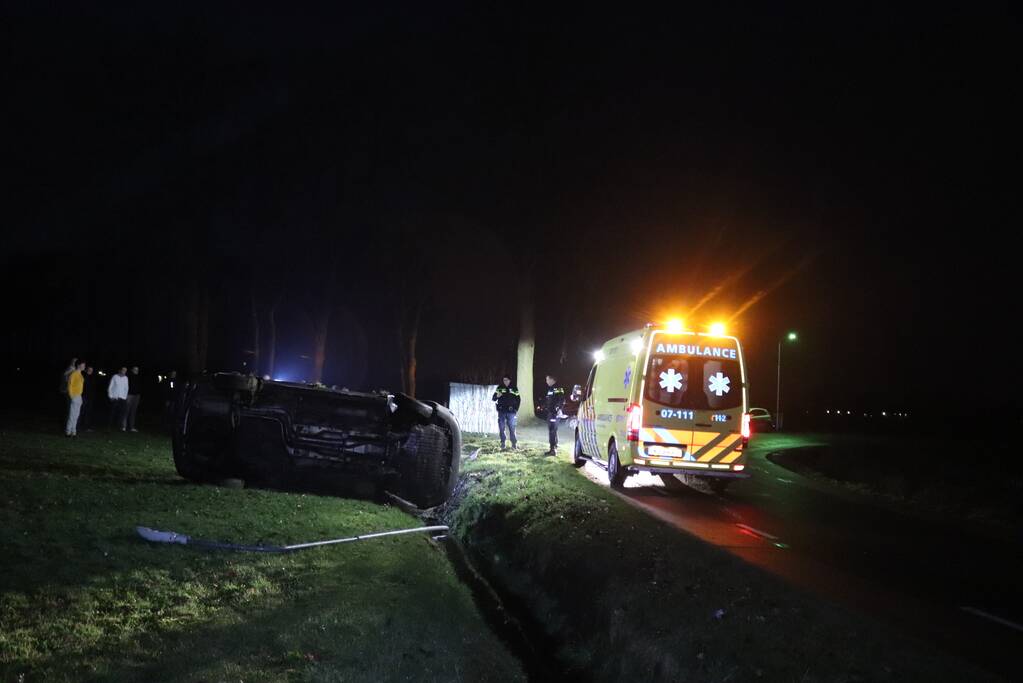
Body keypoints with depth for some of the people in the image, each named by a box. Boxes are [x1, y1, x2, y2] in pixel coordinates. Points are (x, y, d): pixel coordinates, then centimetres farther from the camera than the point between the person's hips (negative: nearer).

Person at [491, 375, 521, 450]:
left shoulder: (514, 388, 4)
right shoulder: (500, 388, 5)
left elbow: (518, 399, 9)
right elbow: (493, 398, 4)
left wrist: (516, 409, 1)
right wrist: (497, 396, -19)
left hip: (511, 411, -1)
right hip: (501, 411, 1)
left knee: (511, 427, -5)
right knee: (501, 428, 2)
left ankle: (514, 444, 2)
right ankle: (502, 444, 10)